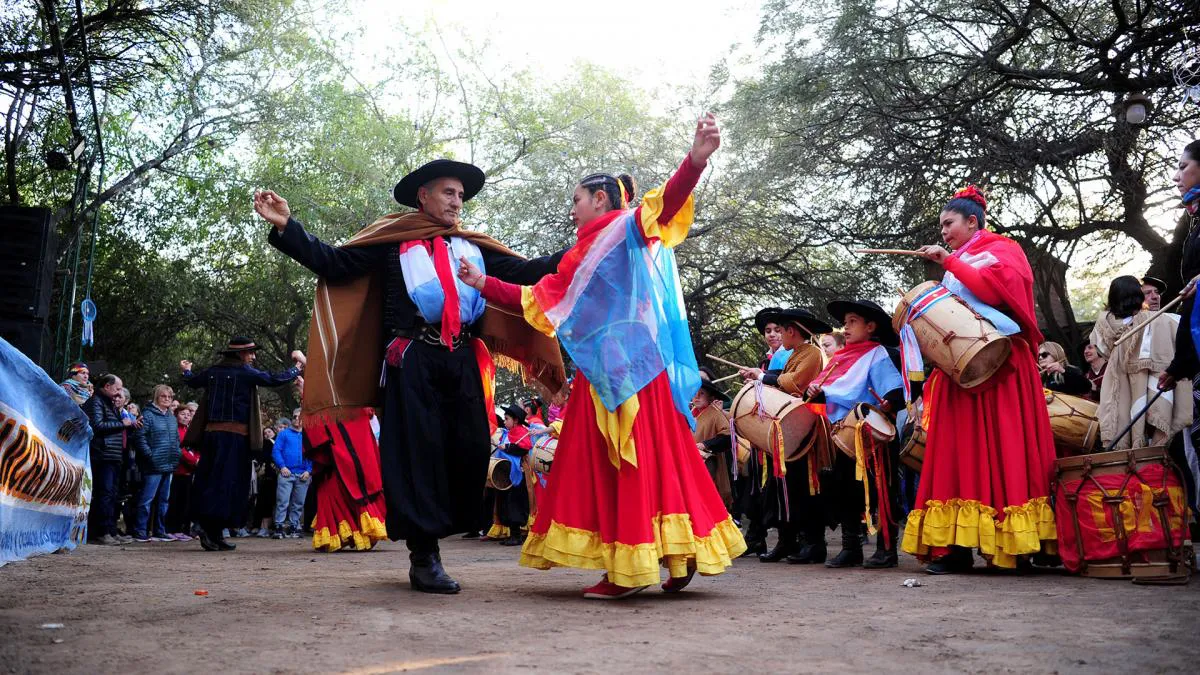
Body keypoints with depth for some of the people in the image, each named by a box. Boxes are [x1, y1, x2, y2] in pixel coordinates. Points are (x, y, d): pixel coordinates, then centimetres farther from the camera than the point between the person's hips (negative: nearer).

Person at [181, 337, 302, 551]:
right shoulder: (245, 372, -6)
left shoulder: (213, 371, 11)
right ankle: (214, 531, -12)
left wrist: (187, 371, 53)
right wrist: (297, 368, 13)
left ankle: (206, 525, 13)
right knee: (228, 481, -5)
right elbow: (275, 380, -4)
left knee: (208, 480, 10)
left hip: (211, 432, 6)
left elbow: (192, 381, 29)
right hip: (235, 435, -6)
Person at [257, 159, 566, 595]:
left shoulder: (475, 247, 22)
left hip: (464, 362, 4)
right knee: (418, 451, -6)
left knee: (470, 450, -1)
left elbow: (524, 271, 18)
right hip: (414, 361, -4)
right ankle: (424, 555, 2)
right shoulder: (392, 240, 10)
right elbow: (334, 264, 4)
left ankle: (430, 530, 19)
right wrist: (286, 228, -6)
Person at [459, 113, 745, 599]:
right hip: (597, 373, 8)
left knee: (642, 457, -8)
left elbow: (668, 202, -16)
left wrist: (695, 159, -33)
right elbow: (535, 299, 26)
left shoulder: (629, 230, 2)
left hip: (633, 368, -8)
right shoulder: (579, 258, 23)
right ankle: (625, 567, 12)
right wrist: (483, 284, 26)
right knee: (597, 462, 7)